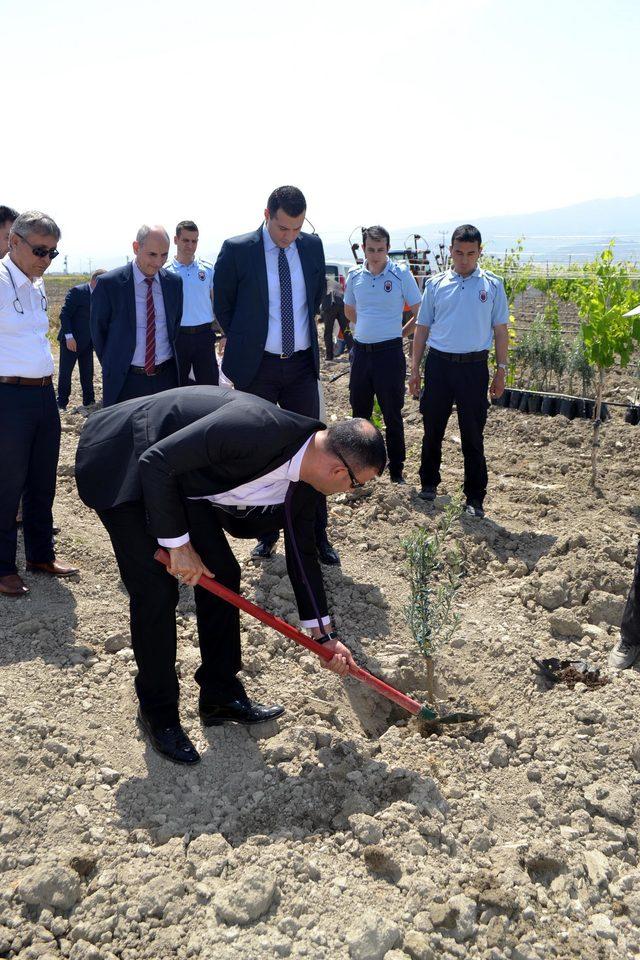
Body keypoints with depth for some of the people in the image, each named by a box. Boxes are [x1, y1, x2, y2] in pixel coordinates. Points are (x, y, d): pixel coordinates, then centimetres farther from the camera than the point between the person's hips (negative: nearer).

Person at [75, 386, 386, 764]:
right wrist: (178, 544, -23)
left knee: (222, 573, 5)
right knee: (156, 589, -10)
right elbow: (156, 462, -31)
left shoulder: (302, 486, -7)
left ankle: (222, 694, 21)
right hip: (124, 461, -8)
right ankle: (159, 714, 10)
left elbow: (303, 554, 7)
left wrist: (326, 635, 11)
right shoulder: (258, 427, -35)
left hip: (180, 476, 8)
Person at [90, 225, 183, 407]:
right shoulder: (108, 283, -7)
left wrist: (171, 361, 11)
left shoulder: (174, 282, 4)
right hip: (125, 381, -3)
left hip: (166, 377, 3)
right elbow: (98, 331, 1)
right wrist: (113, 367, 4)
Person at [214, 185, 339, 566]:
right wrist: (247, 342, 7)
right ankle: (267, 533, 21)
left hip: (302, 365, 2)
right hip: (258, 367, -2)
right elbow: (223, 306, 4)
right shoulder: (237, 250, -7)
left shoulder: (312, 246, 3)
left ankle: (317, 535, 13)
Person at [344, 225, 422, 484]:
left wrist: (399, 331, 2)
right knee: (360, 411, 13)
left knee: (392, 414, 3)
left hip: (389, 352, -4)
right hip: (361, 352, 4)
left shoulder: (401, 273, -7)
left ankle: (396, 471, 13)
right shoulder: (355, 276, 5)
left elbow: (419, 312, -1)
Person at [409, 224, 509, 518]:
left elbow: (500, 329, 6)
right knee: (433, 429, 11)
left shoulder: (492, 285, 3)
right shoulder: (435, 284, 6)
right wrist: (415, 369, 6)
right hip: (438, 364, 2)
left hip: (474, 366, -1)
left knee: (473, 435, 3)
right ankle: (429, 483, 29)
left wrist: (501, 370, 2)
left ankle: (474, 498, 11)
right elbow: (422, 327, 9)